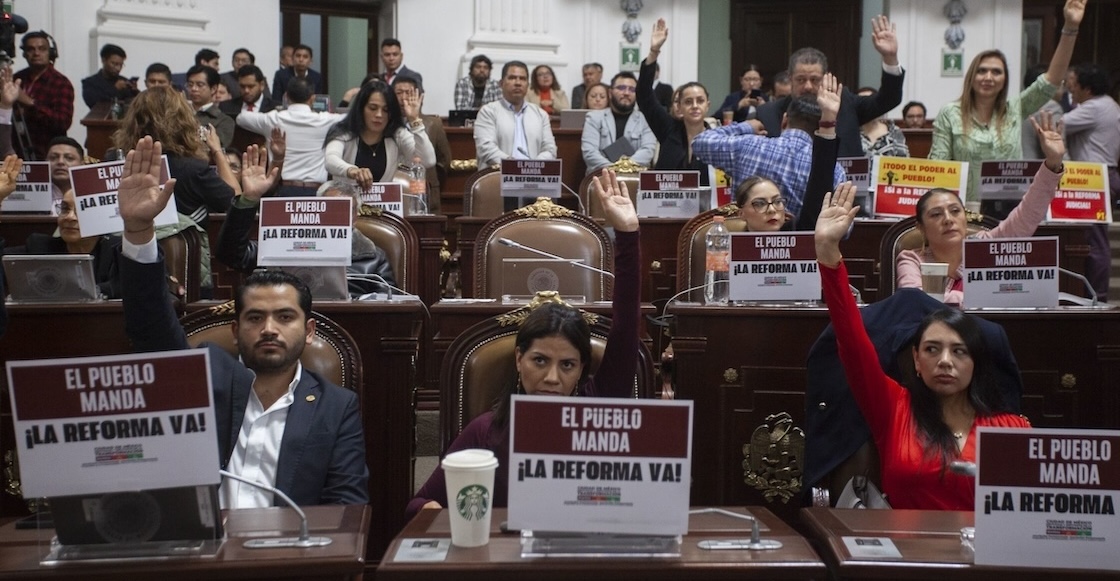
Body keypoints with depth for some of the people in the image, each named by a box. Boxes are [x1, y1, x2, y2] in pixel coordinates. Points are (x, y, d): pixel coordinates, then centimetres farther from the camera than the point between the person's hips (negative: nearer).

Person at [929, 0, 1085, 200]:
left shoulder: (1015, 110, 8)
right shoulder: (949, 114, 1)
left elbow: (1052, 79, 2)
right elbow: (938, 163, -1)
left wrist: (1070, 28, -6)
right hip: (966, 208, -2)